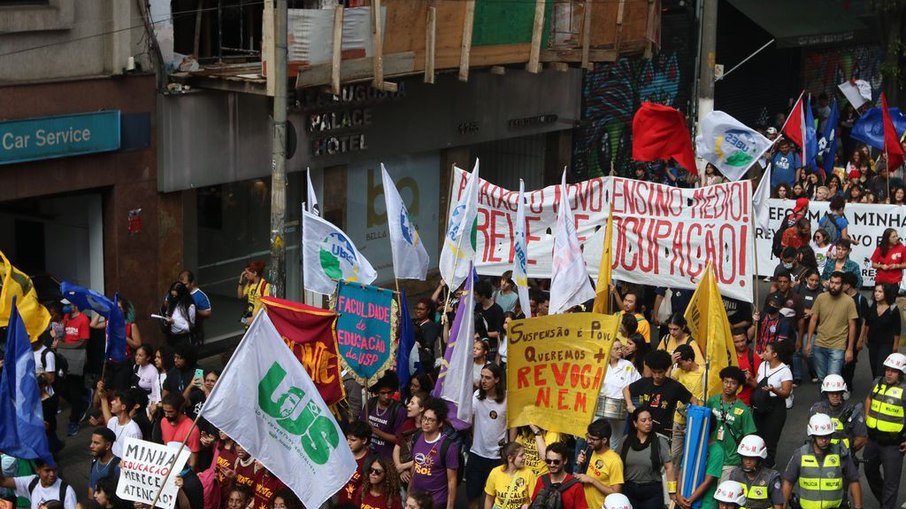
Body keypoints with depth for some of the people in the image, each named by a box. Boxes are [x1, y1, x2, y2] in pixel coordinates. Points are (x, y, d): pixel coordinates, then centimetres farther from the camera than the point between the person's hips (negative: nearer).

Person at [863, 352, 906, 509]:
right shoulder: (877, 383, 2)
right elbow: (869, 399, 24)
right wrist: (867, 417, 12)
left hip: (893, 444, -7)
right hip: (873, 439, 7)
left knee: (891, 481, 0)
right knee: (870, 471, 25)